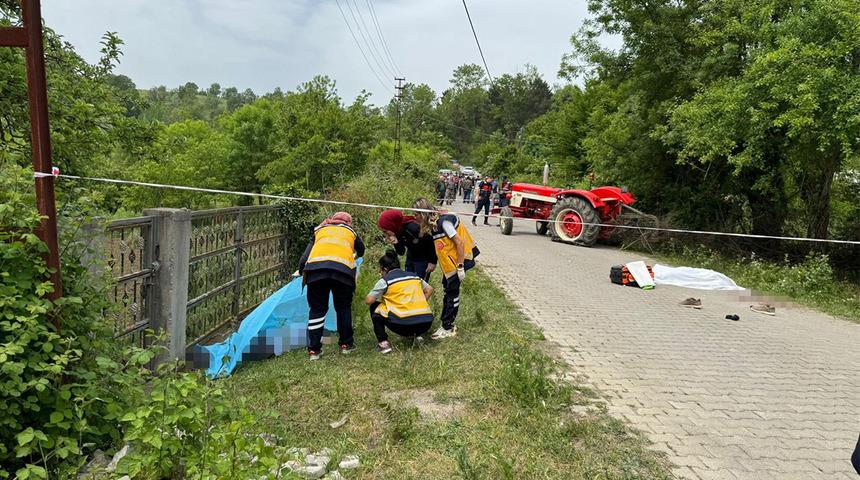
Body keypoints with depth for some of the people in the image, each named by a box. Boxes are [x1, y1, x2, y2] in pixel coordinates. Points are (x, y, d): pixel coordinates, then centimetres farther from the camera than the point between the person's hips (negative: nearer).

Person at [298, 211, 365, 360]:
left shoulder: (320, 230, 30)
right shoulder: (351, 231, 31)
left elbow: (305, 257, 20)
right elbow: (361, 251, 48)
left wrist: (301, 271, 31)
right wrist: (355, 256, 68)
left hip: (316, 267, 0)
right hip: (343, 268, 0)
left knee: (317, 309, 11)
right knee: (343, 308, 18)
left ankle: (314, 349, 10)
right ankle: (346, 344, 25)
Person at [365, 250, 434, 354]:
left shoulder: (385, 280, 5)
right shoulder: (413, 275, 19)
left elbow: (368, 301, 5)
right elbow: (429, 290, 25)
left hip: (404, 324, -6)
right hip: (426, 323, 6)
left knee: (375, 307, 18)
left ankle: (383, 343, 8)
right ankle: (416, 335, 20)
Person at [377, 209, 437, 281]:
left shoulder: (412, 228, -32)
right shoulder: (397, 231, -10)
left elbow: (431, 242, -23)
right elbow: (401, 252, -1)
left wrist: (433, 262, -17)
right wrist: (396, 243, -23)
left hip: (423, 259, -7)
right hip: (410, 258, 7)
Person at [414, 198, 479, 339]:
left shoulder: (443, 221, -21)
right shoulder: (434, 223, 6)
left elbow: (459, 242, -22)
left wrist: (460, 267, -22)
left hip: (457, 261, -9)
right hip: (449, 263, 9)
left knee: (452, 293, -1)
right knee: (448, 290, 14)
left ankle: (448, 329, 8)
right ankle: (447, 323, 25)